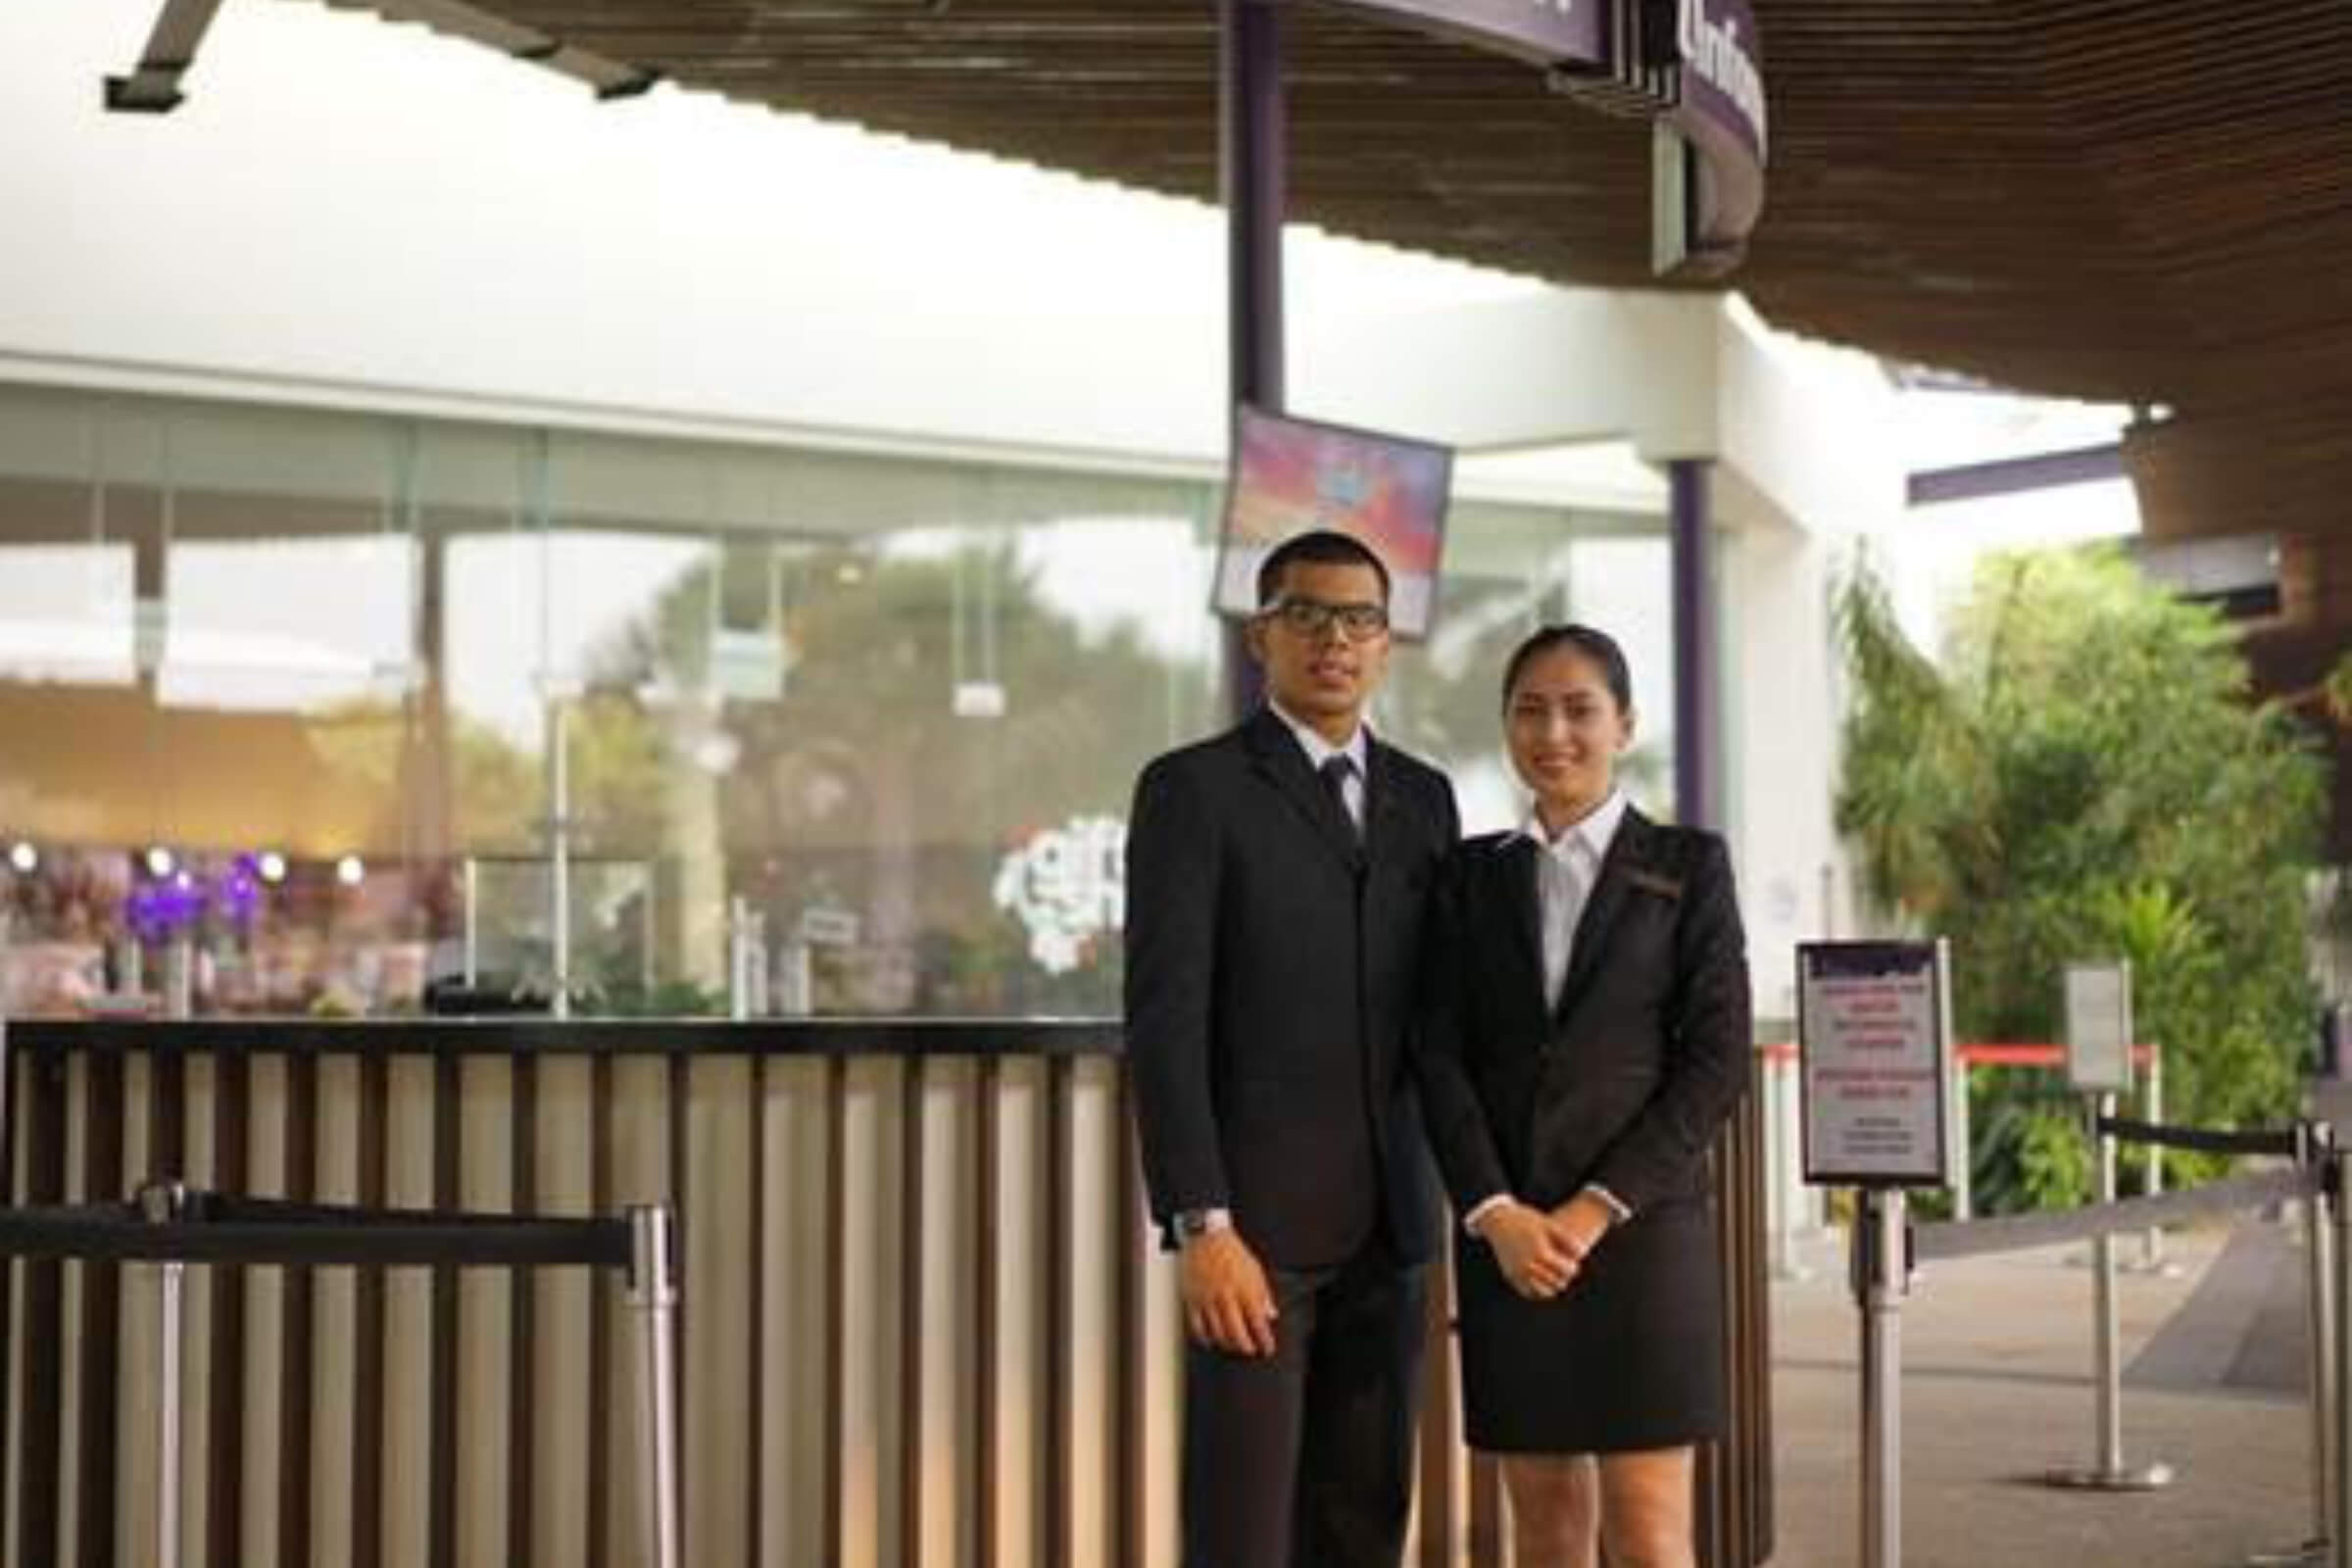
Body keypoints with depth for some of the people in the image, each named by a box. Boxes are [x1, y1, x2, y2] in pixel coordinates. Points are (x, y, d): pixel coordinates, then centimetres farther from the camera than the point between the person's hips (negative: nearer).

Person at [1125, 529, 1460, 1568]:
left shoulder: (1423, 799, 13)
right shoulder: (1192, 789, -5)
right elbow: (1163, 1020, -11)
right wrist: (1200, 1228, -19)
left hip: (1385, 1220, 6)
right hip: (1252, 1216, -5)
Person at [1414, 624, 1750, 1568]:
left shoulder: (1688, 867, 2)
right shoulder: (1472, 876, 10)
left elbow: (1717, 1059, -5)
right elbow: (1439, 1056, 3)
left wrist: (1595, 1211, -13)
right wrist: (1495, 1213, -12)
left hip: (1641, 1227, -3)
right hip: (1504, 1235, 3)